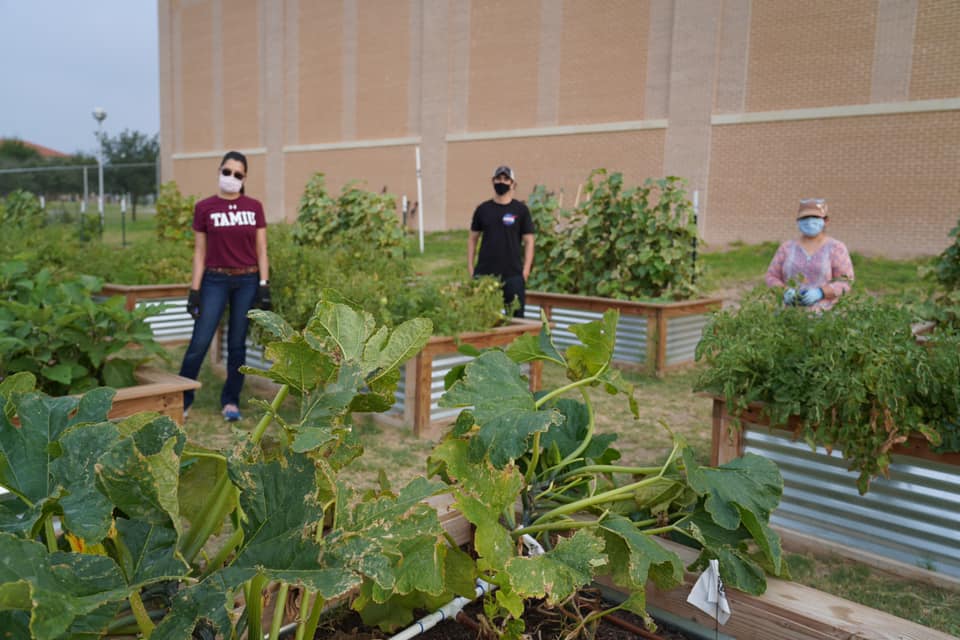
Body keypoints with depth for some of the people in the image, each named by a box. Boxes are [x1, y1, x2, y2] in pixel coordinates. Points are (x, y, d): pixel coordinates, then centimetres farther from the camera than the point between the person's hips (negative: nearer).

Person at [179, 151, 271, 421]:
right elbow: (199, 253, 2)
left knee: (237, 343, 7)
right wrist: (194, 290, -2)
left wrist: (264, 286, -4)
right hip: (215, 280, -1)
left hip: (247, 282, 1)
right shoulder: (204, 208, 1)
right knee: (199, 342, -4)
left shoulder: (254, 208, 4)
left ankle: (231, 401, 19)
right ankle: (182, 400, 10)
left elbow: (261, 250, 4)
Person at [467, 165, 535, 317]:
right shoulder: (483, 209, 8)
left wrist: (525, 271, -6)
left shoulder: (520, 209, 3)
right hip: (484, 274, 2)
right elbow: (472, 238, 12)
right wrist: (470, 268, 4)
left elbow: (528, 241, 2)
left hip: (513, 275, -2)